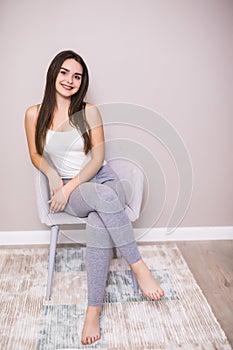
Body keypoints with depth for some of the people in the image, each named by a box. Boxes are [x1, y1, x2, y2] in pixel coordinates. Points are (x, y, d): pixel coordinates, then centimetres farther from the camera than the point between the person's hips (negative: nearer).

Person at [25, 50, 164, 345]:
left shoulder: (89, 112, -1)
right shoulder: (35, 114, 1)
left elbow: (98, 158, -3)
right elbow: (35, 154, 12)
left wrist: (70, 186, -14)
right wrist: (52, 174, -9)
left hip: (102, 179, 1)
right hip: (67, 190, 0)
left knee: (99, 224, -33)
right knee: (105, 197, -36)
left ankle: (94, 310, -25)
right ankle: (138, 266, -23)